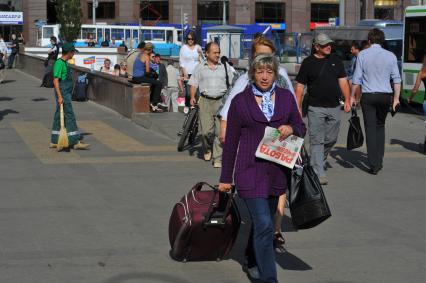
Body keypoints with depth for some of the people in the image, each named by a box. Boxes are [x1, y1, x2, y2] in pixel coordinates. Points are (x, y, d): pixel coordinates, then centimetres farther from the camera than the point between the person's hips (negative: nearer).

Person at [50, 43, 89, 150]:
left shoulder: (64, 63, 15)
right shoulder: (59, 63, -15)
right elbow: (55, 80, -20)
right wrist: (59, 96, -24)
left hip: (67, 94, 10)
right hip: (62, 94, -10)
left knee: (59, 117, 11)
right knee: (70, 116, -9)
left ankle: (54, 141, 16)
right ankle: (75, 142, -8)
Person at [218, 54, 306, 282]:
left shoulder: (286, 97, 6)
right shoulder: (240, 101, -1)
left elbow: (301, 128, 15)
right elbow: (231, 141, 2)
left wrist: (291, 128, -11)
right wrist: (226, 178, 4)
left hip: (277, 171, 4)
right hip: (250, 171, -4)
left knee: (262, 221, 18)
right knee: (264, 226, -13)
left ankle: (251, 262, 41)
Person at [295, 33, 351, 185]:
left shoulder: (336, 60, 10)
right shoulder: (308, 62, 0)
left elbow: (343, 81, 12)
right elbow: (300, 86, 0)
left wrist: (347, 100, 2)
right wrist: (298, 107, -5)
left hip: (334, 107, 4)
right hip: (315, 108, -4)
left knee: (331, 139, 11)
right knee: (316, 141, -7)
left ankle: (318, 162, 35)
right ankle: (319, 173, -8)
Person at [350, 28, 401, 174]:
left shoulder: (362, 55, -2)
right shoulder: (390, 56, 2)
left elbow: (357, 78, -2)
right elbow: (396, 79, 2)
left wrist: (352, 96, 7)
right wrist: (396, 98, 8)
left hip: (368, 96, -2)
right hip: (385, 96, 2)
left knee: (370, 129, 1)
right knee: (380, 126, 18)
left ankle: (374, 165, -3)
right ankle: (379, 161, 17)